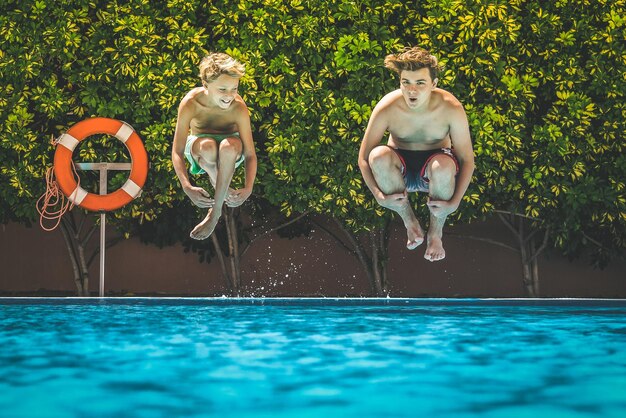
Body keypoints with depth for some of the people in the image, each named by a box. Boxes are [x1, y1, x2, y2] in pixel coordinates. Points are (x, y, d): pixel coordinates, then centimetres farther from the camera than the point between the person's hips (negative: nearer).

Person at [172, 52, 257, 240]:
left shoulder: (238, 107, -28)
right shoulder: (190, 103, -29)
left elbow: (250, 154, -24)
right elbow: (177, 152, -26)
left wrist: (248, 188, -41)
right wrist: (187, 187, -42)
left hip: (230, 153, 0)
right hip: (199, 146, 0)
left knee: (229, 146, -39)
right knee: (208, 146, -39)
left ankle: (216, 211, -25)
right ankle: (222, 188, -11)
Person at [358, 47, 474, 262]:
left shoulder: (451, 108, -23)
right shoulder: (387, 108, -22)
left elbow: (467, 160, -16)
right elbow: (364, 158, -14)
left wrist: (454, 202, -28)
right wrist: (379, 196, -29)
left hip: (432, 170, -1)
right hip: (399, 169, 1)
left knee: (444, 165, -38)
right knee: (378, 156, -34)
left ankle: (436, 233, -11)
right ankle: (409, 221, -12)